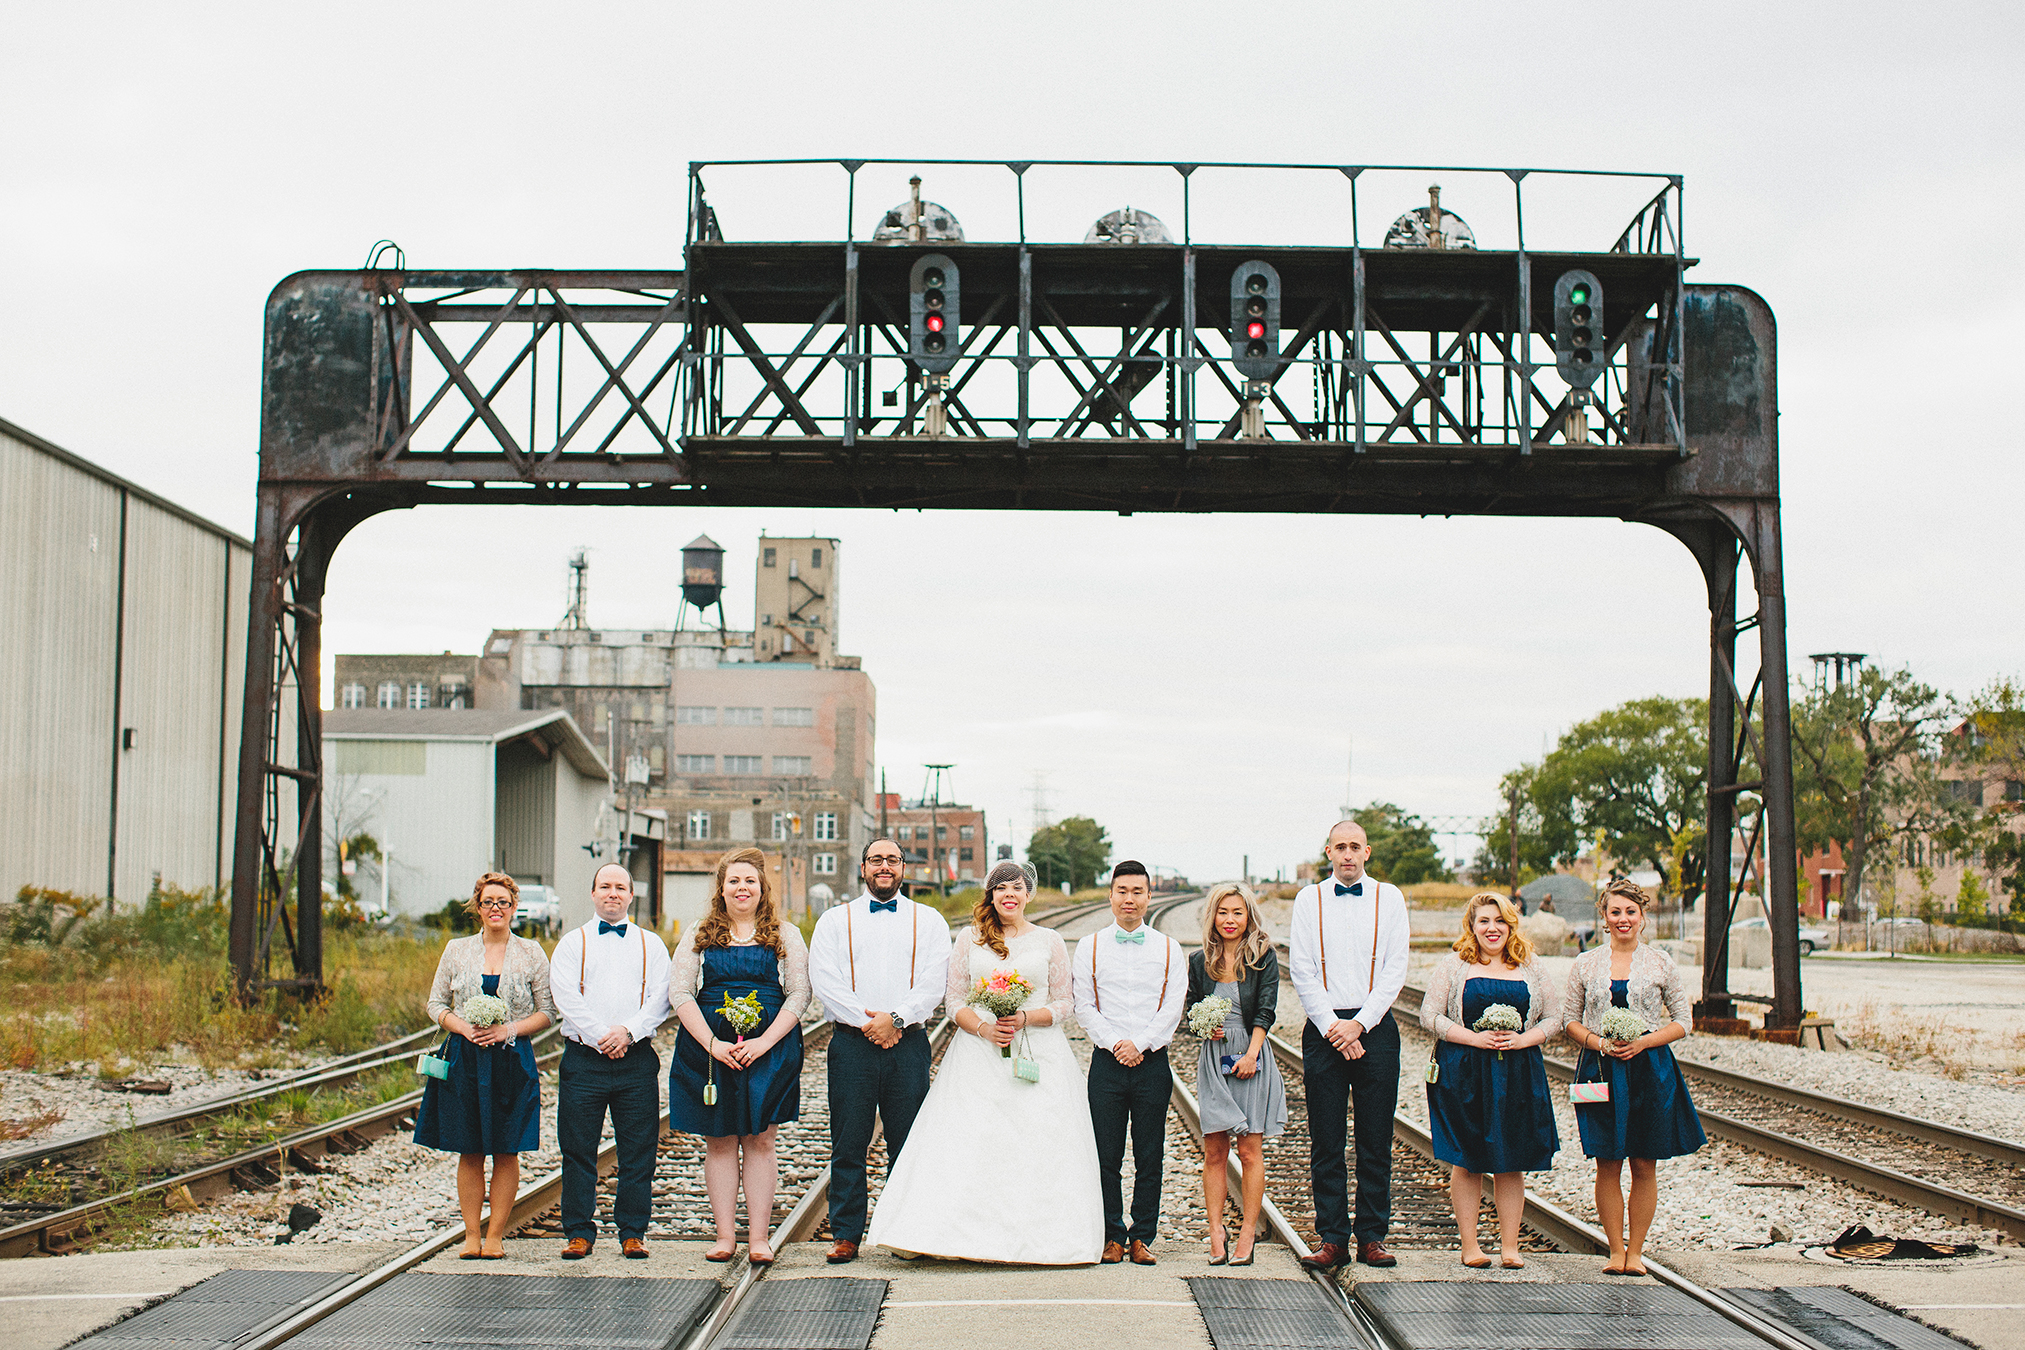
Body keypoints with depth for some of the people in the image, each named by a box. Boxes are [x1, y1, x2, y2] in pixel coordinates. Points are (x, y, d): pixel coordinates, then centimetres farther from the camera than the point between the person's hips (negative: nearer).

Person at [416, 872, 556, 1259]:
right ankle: (471, 1235, 10)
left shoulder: (531, 953, 4)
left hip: (512, 1059, -1)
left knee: (506, 1152, 1)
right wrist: (464, 1027, -8)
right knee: (469, 1152, 2)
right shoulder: (456, 950, 8)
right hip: (465, 1058, 1)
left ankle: (496, 1235, 9)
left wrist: (509, 1029, -10)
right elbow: (436, 1004, 10)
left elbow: (547, 1011, 5)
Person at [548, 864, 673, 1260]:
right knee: (578, 1149, 0)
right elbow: (566, 997, -3)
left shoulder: (651, 945, 14)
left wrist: (629, 1032, -13)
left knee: (638, 1151, 1)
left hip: (637, 1059, 1)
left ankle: (633, 1233, 9)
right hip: (583, 1058, -1)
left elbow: (660, 999, 3)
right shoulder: (572, 943, 11)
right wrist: (600, 1037, -13)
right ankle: (579, 1232, 9)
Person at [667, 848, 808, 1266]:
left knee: (759, 1141, 0)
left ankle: (759, 1236, 3)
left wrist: (764, 1042, -12)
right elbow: (679, 993, 2)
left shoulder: (784, 935, 8)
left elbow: (799, 994, 0)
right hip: (708, 1050, 1)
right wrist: (712, 1044, -10)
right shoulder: (699, 936, 9)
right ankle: (725, 1235, 8)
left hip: (768, 1050, -1)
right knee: (719, 1142, 2)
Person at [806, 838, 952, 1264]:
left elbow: (933, 983, -1)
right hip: (852, 1043, 0)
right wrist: (866, 1021, -12)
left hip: (909, 1043, 0)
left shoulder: (928, 921, 11)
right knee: (848, 1145, 1)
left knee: (906, 1146, 4)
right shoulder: (835, 921, 10)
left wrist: (896, 1019, -15)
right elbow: (824, 981, -2)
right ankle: (846, 1235, 8)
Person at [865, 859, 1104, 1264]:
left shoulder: (1049, 942, 9)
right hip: (979, 1056, 0)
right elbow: (955, 1001, 8)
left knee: (1039, 1147, -6)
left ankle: (1034, 1238, -2)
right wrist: (983, 1028, -10)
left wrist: (1026, 1019, -10)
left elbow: (1064, 1003, 8)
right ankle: (972, 1235, -8)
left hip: (1039, 1055, 0)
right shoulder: (969, 939, 10)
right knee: (970, 1148, -9)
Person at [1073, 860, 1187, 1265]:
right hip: (1106, 1063, 0)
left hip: (1152, 1061, 0)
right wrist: (1114, 1043, -11)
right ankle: (1112, 1237, 11)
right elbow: (1084, 1008, 2)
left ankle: (1142, 1236, 12)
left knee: (1149, 1158, 3)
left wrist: (1140, 1044, -11)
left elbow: (1173, 1007, 0)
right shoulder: (1090, 947, 7)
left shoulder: (1169, 949, 8)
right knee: (1106, 1157, 1)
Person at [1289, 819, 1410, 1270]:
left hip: (1374, 1027, 0)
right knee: (1326, 1142, 0)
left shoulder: (1389, 898, 7)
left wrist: (1359, 1024, -9)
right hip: (1323, 1029, 0)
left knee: (1375, 1140, 2)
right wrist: (1332, 1026, -9)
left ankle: (1371, 1237, 9)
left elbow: (1395, 971, 1)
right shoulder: (1309, 900, 7)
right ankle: (1332, 1238, 5)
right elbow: (1301, 971, 1)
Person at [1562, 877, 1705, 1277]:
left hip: (1650, 1068, 0)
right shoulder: (1586, 964, 6)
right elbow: (1570, 1020, 9)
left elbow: (1683, 1020, 6)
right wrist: (1600, 1043, -9)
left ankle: (1636, 1251, 11)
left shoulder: (1661, 963, 4)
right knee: (1607, 1165, 0)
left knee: (1644, 1165, 2)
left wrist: (1643, 1042, -9)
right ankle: (1615, 1250, 10)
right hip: (1601, 1069, 0)